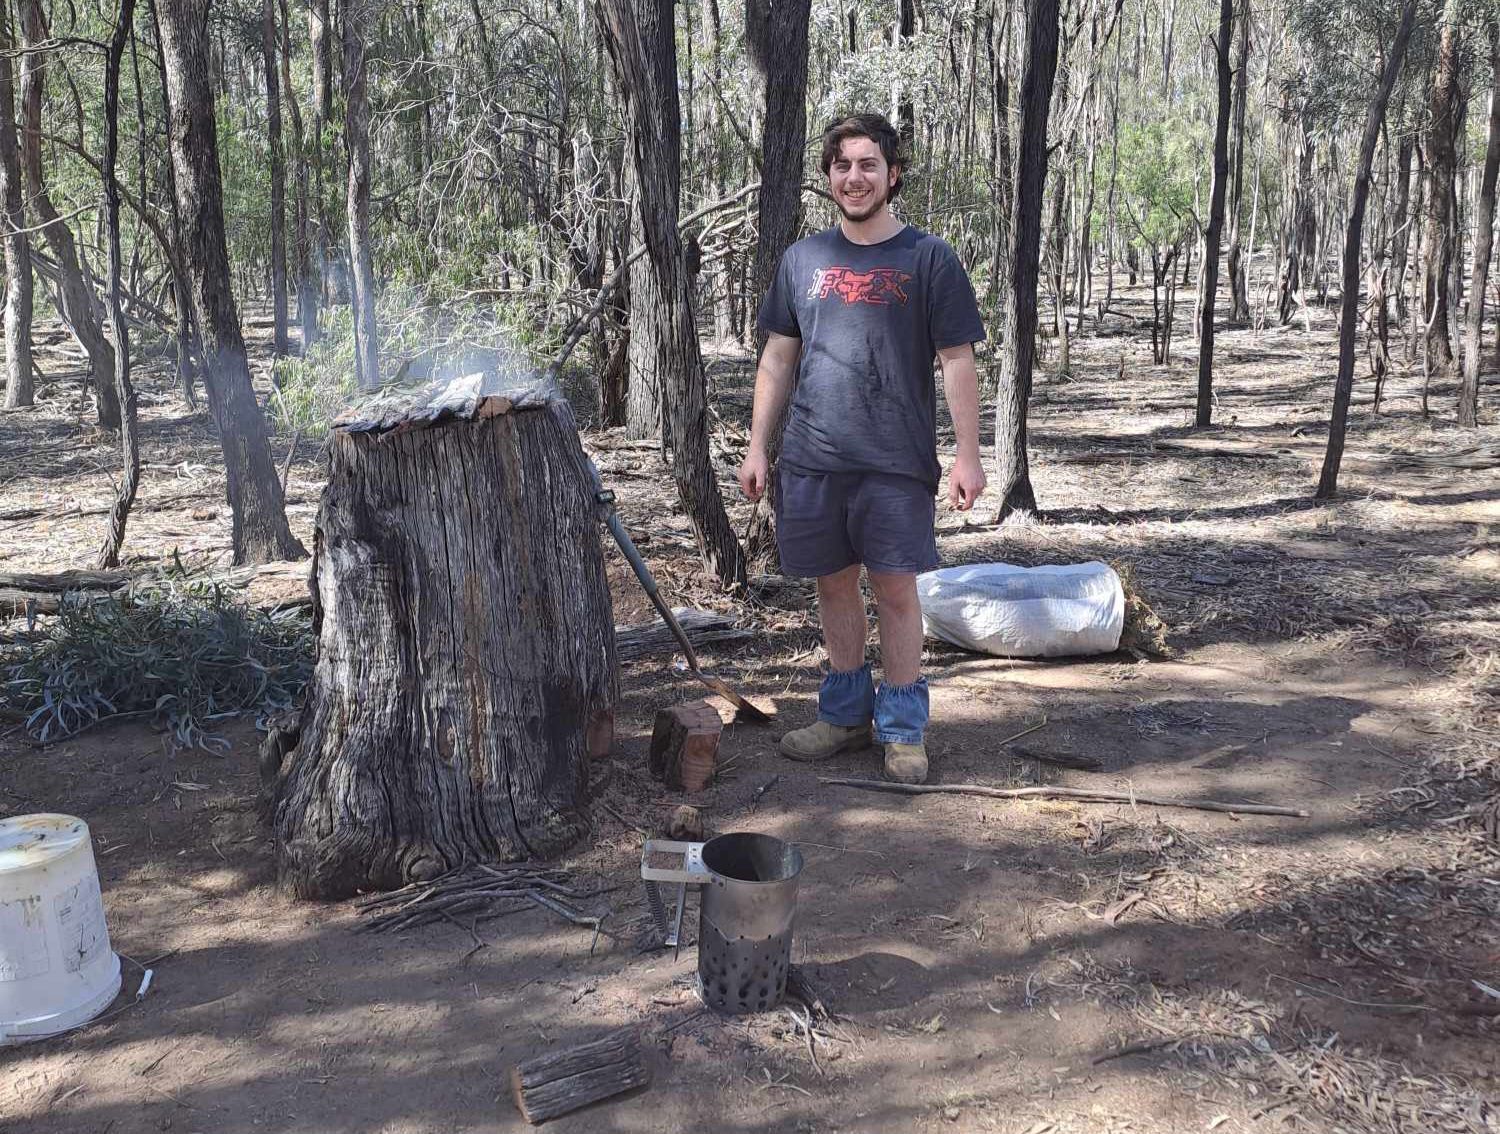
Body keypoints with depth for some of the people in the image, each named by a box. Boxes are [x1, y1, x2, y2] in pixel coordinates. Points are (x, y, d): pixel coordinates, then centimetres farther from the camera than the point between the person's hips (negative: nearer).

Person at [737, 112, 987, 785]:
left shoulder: (928, 260, 1)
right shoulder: (802, 260, 11)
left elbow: (957, 362, -1)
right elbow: (777, 358, 14)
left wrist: (967, 455, -8)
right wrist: (757, 446, 9)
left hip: (896, 460, -3)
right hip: (812, 458, 4)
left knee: (896, 588, 0)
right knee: (834, 584, 11)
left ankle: (903, 729, 13)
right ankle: (845, 715, 26)